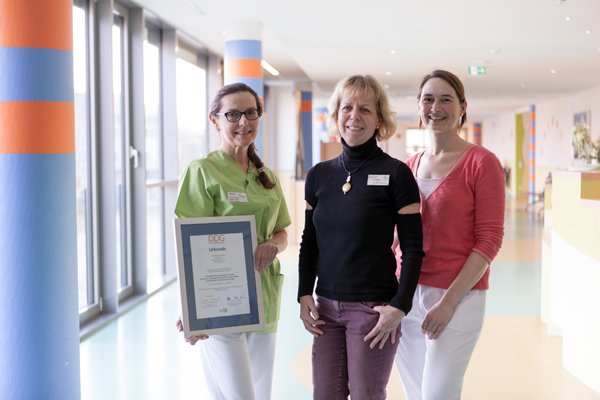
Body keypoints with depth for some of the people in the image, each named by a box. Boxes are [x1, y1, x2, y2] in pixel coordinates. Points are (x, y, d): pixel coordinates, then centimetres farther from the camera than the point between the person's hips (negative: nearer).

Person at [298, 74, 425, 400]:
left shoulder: (396, 174, -6)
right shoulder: (319, 175, 7)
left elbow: (413, 248, -6)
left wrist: (399, 306, -13)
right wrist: (304, 294, 3)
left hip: (374, 309, -4)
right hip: (326, 306, 4)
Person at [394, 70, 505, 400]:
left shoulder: (481, 162, -7)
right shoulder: (411, 165, 10)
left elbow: (490, 240, -10)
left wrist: (449, 302, -16)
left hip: (458, 296, -5)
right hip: (408, 294, 6)